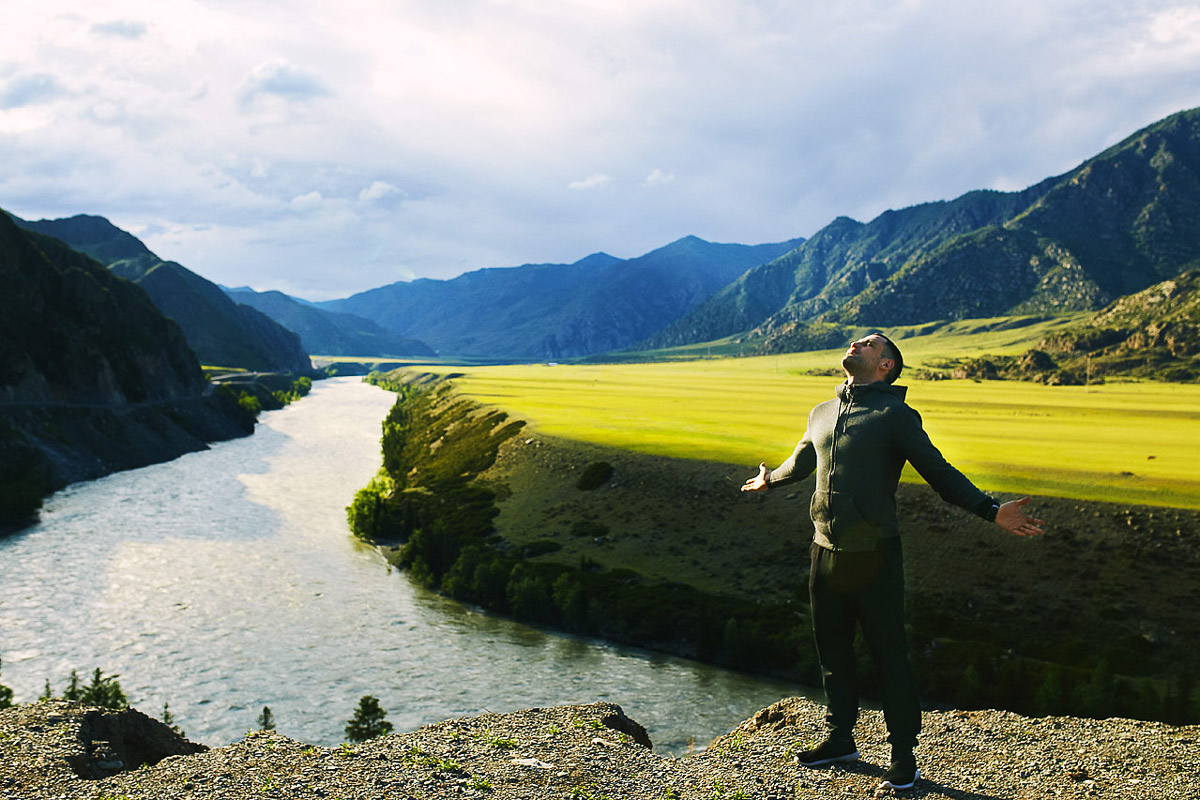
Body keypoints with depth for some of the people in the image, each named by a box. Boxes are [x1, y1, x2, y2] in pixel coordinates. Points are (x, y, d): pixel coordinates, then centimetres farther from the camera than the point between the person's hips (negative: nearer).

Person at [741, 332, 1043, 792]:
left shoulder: (897, 416, -5)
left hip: (873, 555, -5)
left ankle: (903, 755, 16)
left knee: (888, 655, 2)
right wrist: (768, 480, 46)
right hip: (826, 552, 6)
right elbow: (801, 462, 31)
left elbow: (940, 473, -5)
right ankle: (839, 739, 32)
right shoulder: (821, 414, 12)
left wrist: (991, 512, -15)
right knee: (831, 650, 15)